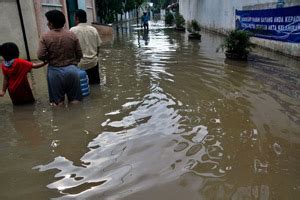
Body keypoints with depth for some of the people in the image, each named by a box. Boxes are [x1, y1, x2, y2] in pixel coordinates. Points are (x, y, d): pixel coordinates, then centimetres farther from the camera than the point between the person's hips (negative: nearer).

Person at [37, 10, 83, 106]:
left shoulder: (45, 37, -8)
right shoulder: (72, 35, -2)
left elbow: (41, 56, -14)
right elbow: (79, 55, 1)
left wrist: (50, 57, 7)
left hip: (55, 71, -1)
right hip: (71, 69, 2)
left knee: (58, 102, 10)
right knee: (75, 99, 11)